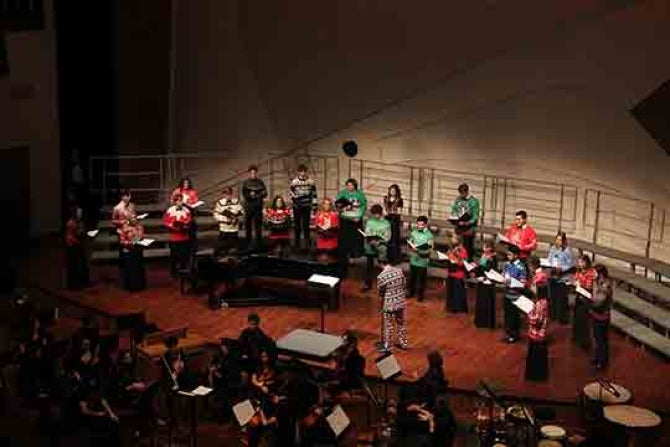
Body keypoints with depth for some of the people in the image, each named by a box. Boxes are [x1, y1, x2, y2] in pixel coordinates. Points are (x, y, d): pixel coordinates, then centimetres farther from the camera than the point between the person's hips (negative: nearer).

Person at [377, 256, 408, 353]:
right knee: (401, 323, 22)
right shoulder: (399, 270, -9)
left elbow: (380, 292, -9)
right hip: (401, 301, 5)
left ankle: (386, 346, 25)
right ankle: (403, 343, 37)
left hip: (388, 304, -5)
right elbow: (404, 285, 3)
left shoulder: (381, 276, -22)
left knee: (387, 326, 13)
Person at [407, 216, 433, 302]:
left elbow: (429, 250, -17)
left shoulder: (429, 235, -14)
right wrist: (411, 246, -13)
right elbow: (409, 242, 10)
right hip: (413, 259, 4)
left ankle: (420, 294, 26)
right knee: (412, 276, 18)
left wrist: (418, 250, -26)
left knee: (421, 279, 9)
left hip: (423, 261, -4)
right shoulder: (414, 232, 0)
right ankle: (411, 291, 38)